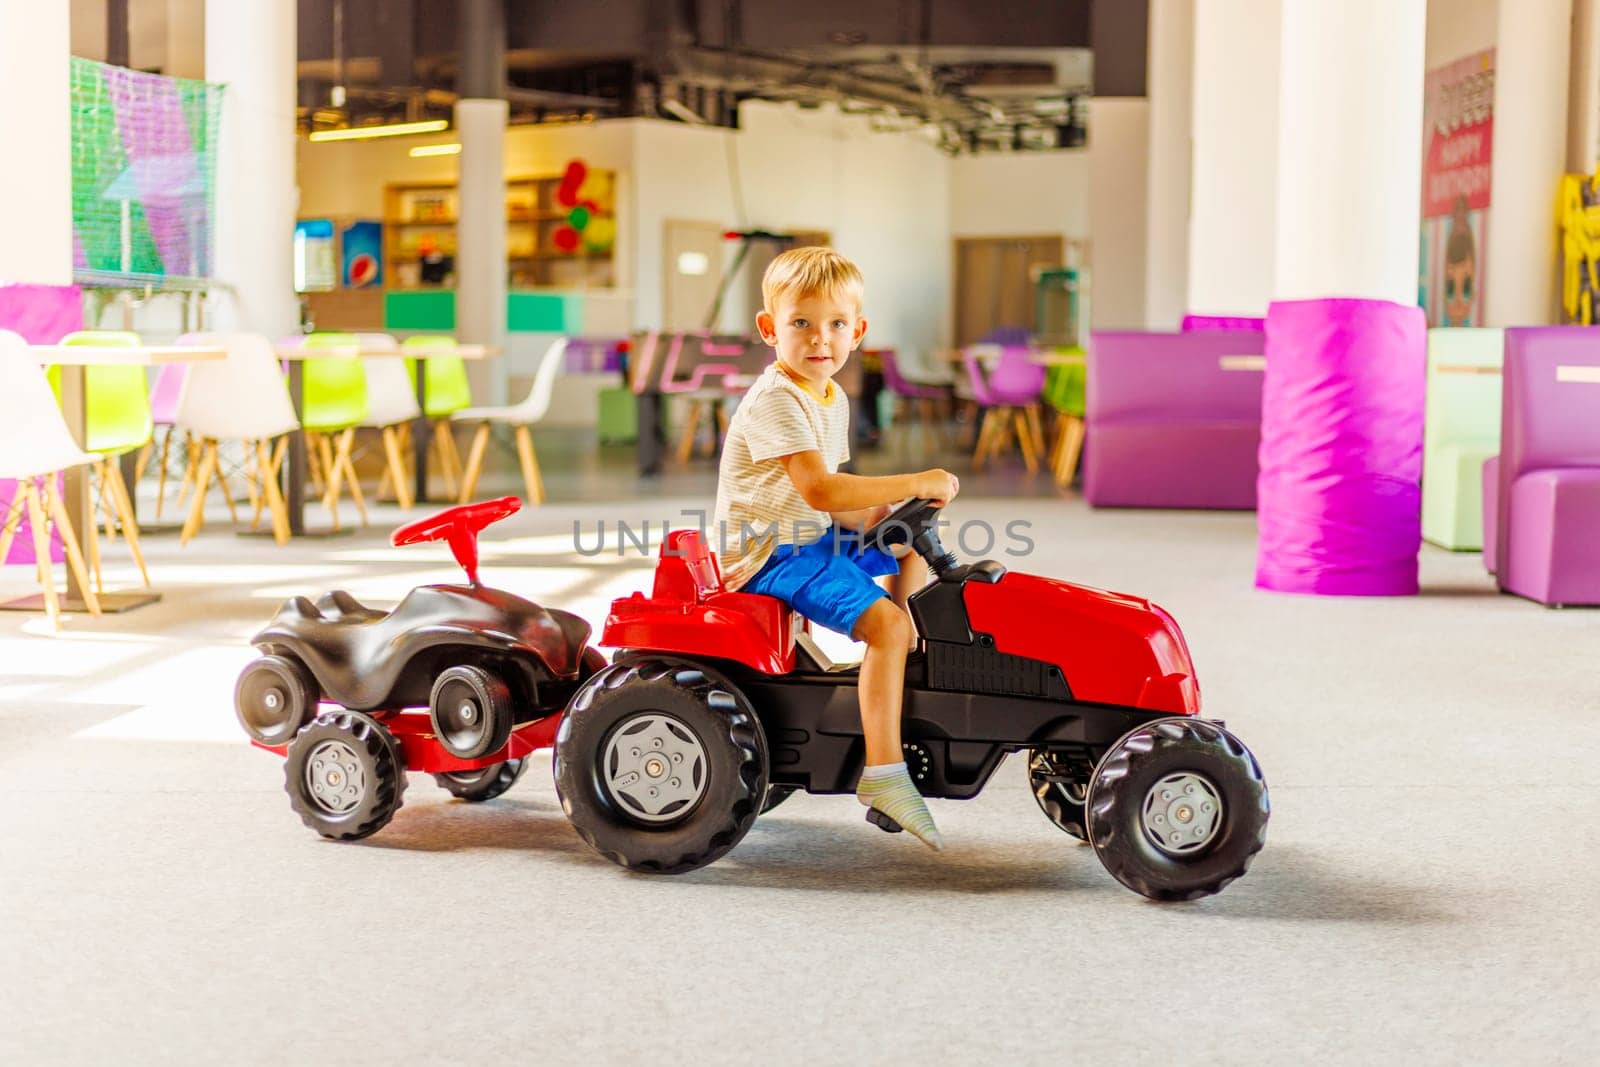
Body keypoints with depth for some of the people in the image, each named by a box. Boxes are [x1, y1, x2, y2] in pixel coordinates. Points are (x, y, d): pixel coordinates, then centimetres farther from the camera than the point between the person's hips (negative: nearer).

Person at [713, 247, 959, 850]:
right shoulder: (774, 401, -19)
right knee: (885, 625, -24)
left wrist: (880, 513, -2)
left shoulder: (832, 400, 12)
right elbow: (818, 489, -30)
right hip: (773, 553, -10)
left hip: (815, 536, 10)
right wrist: (914, 484, -27)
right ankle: (882, 773, -25)